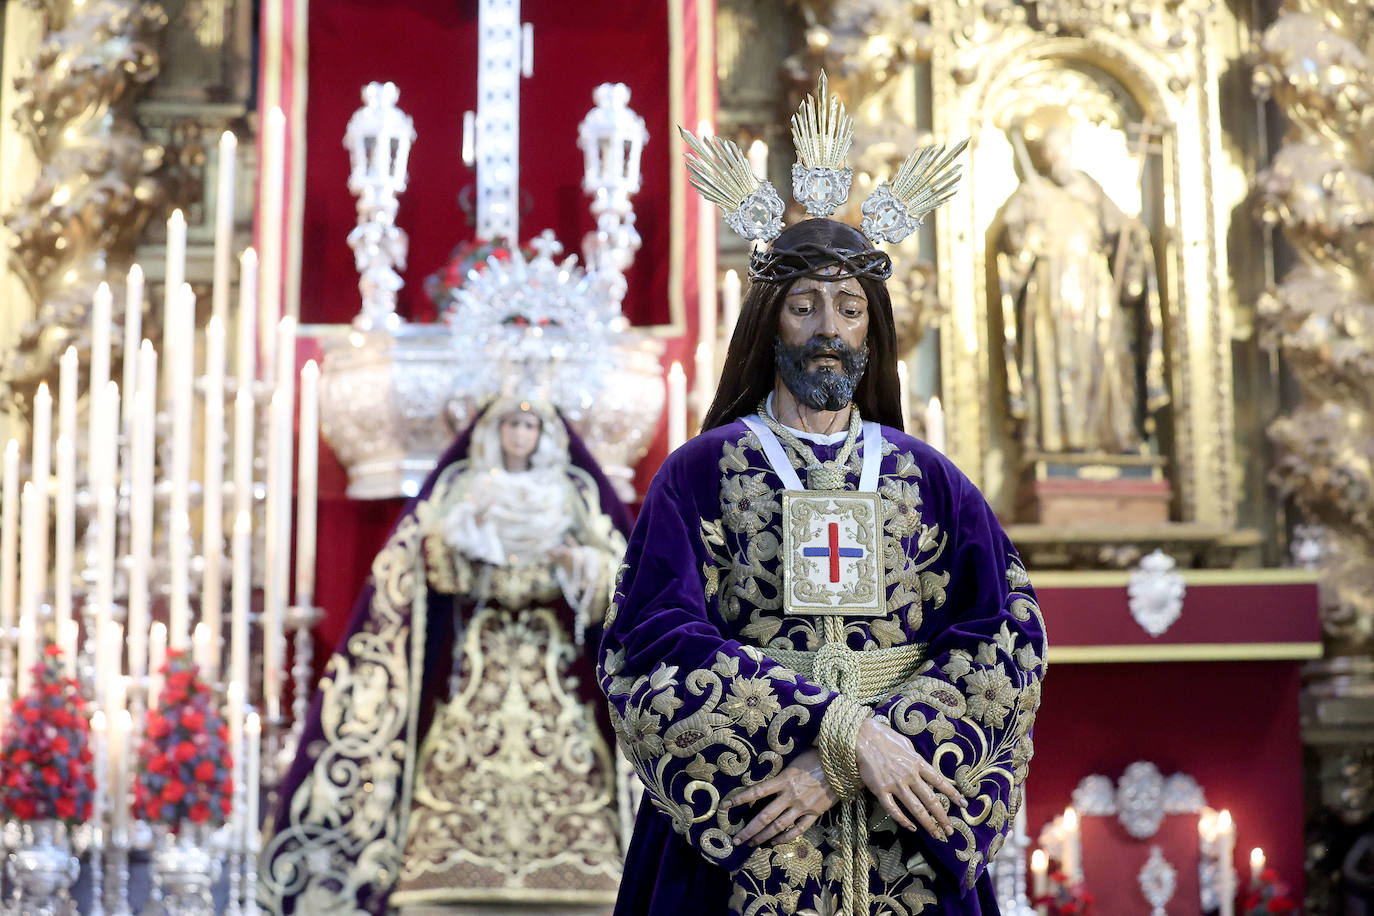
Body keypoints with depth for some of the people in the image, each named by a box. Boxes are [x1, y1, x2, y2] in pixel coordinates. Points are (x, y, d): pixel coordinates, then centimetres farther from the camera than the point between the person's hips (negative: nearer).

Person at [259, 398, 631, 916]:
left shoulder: (575, 491, 15)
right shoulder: (461, 486, 14)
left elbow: (615, 564, 8)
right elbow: (438, 567, 3)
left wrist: (579, 563, -12)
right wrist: (465, 528, -14)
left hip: (554, 655, 0)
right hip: (477, 654, 0)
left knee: (560, 766, -11)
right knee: (466, 767, -12)